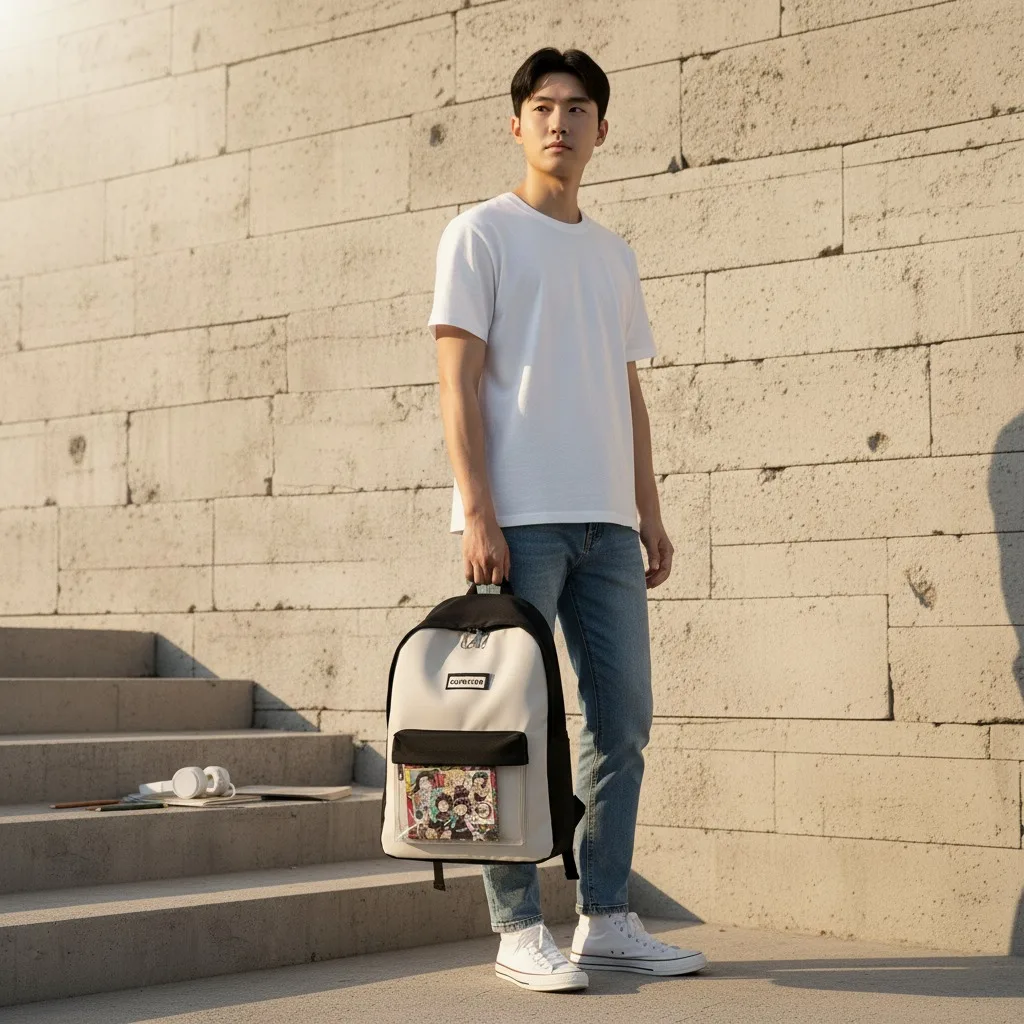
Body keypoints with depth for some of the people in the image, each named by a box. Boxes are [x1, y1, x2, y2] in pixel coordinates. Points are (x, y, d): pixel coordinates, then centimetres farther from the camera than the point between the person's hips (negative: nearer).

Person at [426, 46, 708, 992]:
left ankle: (606, 919, 16)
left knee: (623, 720, 7)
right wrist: (477, 512, -14)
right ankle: (519, 928, 5)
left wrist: (650, 515, 13)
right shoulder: (482, 233, 2)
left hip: (606, 522, 6)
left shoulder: (613, 253, 20)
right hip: (519, 518, -6)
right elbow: (459, 380, -6)